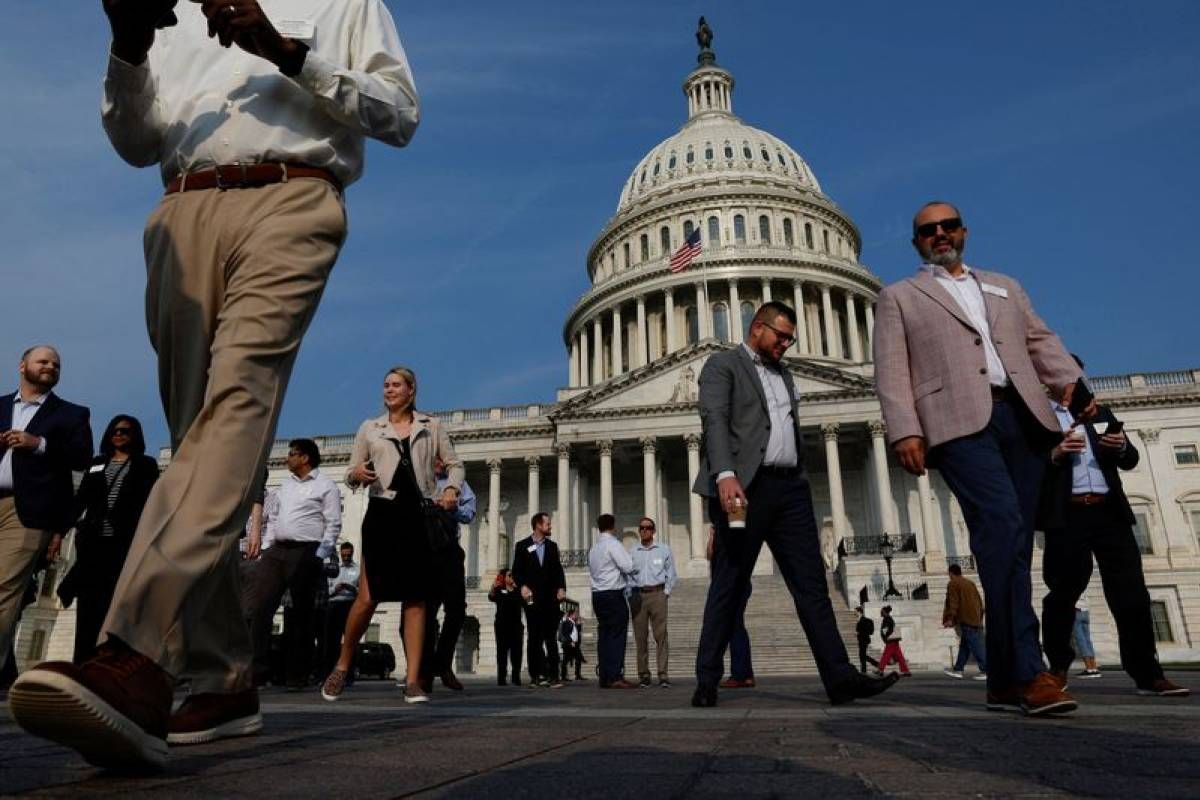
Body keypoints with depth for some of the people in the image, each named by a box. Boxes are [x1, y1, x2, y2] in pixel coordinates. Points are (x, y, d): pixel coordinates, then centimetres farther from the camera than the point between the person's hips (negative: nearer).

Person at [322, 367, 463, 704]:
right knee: (368, 597, -7)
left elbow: (454, 464, 15)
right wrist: (356, 475, -10)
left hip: (419, 516, 1)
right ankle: (342, 667, 15)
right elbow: (351, 474, 13)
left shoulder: (431, 426, 14)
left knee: (416, 598, -1)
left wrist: (451, 489, -5)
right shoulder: (369, 428, 14)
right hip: (382, 514, 0)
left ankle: (413, 681, 0)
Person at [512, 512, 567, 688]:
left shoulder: (552, 546, 13)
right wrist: (522, 586, -15)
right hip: (533, 598, -2)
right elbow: (516, 571, 1)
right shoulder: (522, 546, 5)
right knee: (535, 638, 4)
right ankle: (536, 675, 10)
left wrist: (561, 587, -5)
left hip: (550, 598, 2)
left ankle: (552, 676, -3)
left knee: (551, 638, -2)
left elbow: (558, 569, 10)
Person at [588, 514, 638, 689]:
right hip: (614, 594, -8)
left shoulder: (593, 548, 15)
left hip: (597, 594, 8)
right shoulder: (613, 544, -9)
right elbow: (628, 566, -16)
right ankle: (615, 677, -10)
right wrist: (635, 571, 7)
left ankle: (604, 677, 8)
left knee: (603, 635, 8)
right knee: (617, 635, -7)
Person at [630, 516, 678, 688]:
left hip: (657, 593, -1)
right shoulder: (632, 552, 12)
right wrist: (630, 595, 2)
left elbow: (671, 574, 10)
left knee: (661, 634, -8)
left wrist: (666, 592, 0)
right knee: (640, 636, 0)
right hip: (638, 595, 2)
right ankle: (643, 674, 5)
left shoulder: (664, 550, 9)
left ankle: (663, 674, -8)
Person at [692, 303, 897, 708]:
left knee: (811, 582, 2)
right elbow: (714, 419, -12)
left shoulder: (783, 374, 26)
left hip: (789, 487, 7)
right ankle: (707, 681, 6)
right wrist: (725, 474, -26)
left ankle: (839, 676, 3)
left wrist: (800, 479, 15)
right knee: (729, 584, -2)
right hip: (745, 487, -7)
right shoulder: (723, 364, 3)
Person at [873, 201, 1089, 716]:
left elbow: (1040, 340, 20)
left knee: (1013, 542, 1)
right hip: (959, 421, -4)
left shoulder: (1004, 287, 31)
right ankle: (1027, 671, -23)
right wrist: (905, 430, -10)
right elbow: (892, 371, 4)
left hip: (1022, 414, 5)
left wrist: (1070, 382, -1)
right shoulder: (899, 297, 16)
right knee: (1002, 525, -24)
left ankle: (1005, 681, 7)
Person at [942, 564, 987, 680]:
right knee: (964, 645, 11)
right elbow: (980, 602, 21)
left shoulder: (953, 584, -3)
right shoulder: (970, 583, 20)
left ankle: (986, 670, -11)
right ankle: (958, 669, 15)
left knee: (976, 647, -8)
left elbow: (952, 603, -12)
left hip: (966, 621, -8)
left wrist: (950, 619, -12)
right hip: (976, 620, 8)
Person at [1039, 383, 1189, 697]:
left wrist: (1121, 447, -3)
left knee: (1131, 592, -1)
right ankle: (1058, 668, 11)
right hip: (1066, 515, -4)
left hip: (1109, 511, 4)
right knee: (1064, 593, 0)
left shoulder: (1100, 413, 21)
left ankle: (1148, 675, 3)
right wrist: (1054, 455, -18)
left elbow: (1130, 460, 18)